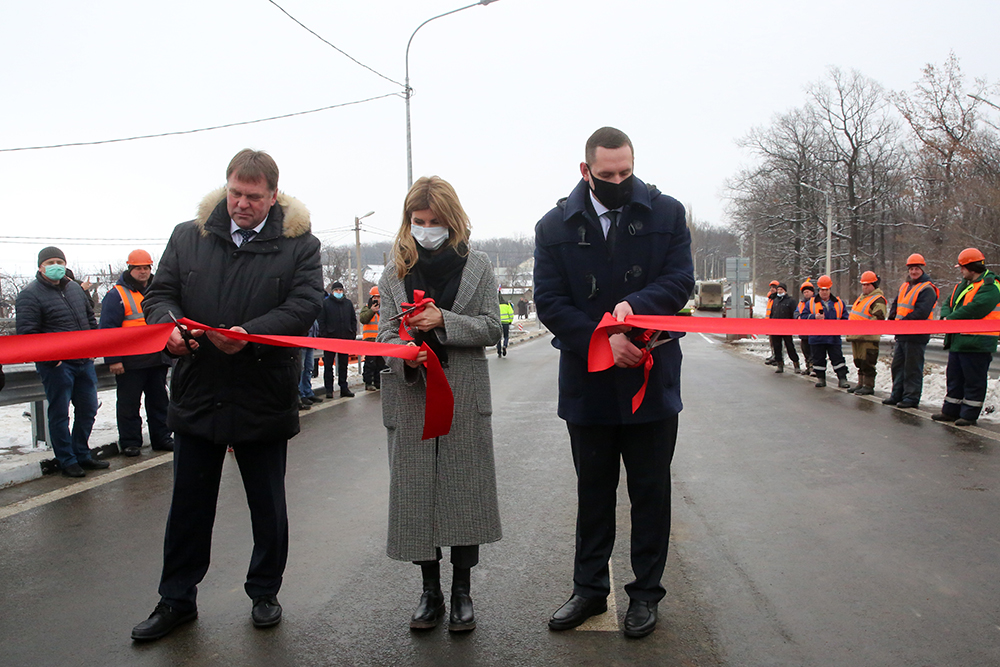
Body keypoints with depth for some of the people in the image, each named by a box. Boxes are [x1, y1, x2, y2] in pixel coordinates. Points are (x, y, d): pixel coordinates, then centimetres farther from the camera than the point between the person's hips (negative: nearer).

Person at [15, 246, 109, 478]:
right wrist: (50, 356, -17)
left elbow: (90, 319, 23)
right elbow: (26, 334, -13)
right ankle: (67, 461, 13)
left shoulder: (75, 288, 13)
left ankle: (82, 455, 26)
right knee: (59, 414, 2)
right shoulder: (30, 295, -8)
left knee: (88, 410, 12)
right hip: (56, 365, -6)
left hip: (84, 361, 7)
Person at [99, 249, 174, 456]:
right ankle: (129, 442, 12)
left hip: (158, 359, 5)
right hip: (130, 361, -5)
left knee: (159, 400, 12)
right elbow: (108, 328, -9)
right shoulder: (117, 295, -4)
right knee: (129, 403, 3)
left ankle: (161, 438, 21)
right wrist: (113, 359, -15)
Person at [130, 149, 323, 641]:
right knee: (189, 504, 14)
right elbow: (160, 292, 5)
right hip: (196, 397, 3)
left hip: (265, 400, -2)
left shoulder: (299, 244, -3)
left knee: (268, 507, 13)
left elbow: (305, 304, -13)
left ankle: (264, 593, 33)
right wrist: (170, 323, -17)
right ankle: (177, 600, 31)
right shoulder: (188, 236, 5)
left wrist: (251, 333, -27)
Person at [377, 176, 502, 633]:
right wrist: (404, 354, -18)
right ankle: (430, 590, 21)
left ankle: (462, 591, 17)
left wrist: (444, 321, -14)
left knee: (465, 490, 2)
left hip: (464, 395, -1)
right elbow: (386, 331, 4)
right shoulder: (396, 271, 10)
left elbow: (491, 328, 0)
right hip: (411, 397, 2)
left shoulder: (477, 267, 6)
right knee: (415, 491, 5)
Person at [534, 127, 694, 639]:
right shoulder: (555, 226, 0)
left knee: (650, 491, 10)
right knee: (593, 491, 14)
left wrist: (635, 305, -25)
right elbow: (549, 302, -6)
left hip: (652, 380, 0)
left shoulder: (667, 213, 0)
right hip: (588, 381, 1)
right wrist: (601, 341, -19)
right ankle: (589, 588, 29)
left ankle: (645, 592, 26)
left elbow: (680, 280, -6)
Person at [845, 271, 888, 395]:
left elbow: (878, 318, -19)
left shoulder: (878, 299, -8)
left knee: (867, 362, -6)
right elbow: (853, 315, 31)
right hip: (856, 336, 9)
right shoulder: (861, 298, 21)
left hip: (869, 337, -9)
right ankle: (861, 384, 23)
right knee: (859, 362, 14)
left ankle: (869, 386, 0)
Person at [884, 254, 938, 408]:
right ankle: (897, 395, 22)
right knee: (897, 365, 14)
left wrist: (903, 321, -21)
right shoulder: (905, 286, 16)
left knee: (912, 368, -2)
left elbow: (921, 312, -21)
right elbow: (896, 304, 19)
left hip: (916, 336, -9)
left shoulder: (927, 289, -11)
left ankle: (912, 397, 5)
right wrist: (892, 319, 1)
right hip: (902, 334, 9)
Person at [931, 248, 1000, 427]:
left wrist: (951, 319, -13)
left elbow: (974, 310, -23)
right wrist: (946, 316, -6)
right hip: (958, 340, 9)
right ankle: (951, 411, 23)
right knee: (954, 378, 15)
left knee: (973, 381, -1)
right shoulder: (962, 285, 17)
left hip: (976, 343, -9)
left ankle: (969, 415, 6)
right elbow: (947, 304, 17)